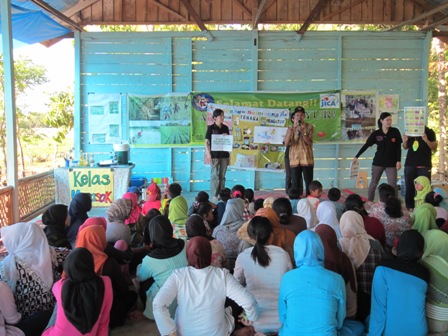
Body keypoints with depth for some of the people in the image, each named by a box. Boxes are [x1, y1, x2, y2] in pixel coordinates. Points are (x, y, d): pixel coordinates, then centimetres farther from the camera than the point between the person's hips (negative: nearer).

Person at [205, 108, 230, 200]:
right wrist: (208, 154, -12)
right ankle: (214, 195, 6)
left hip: (224, 154, 4)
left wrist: (227, 137, -5)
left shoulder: (225, 128, 9)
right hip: (215, 155, -4)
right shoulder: (211, 128, -4)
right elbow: (207, 142, -5)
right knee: (215, 175, -1)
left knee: (222, 175, 9)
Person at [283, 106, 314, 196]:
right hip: (294, 159, 2)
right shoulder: (290, 128, 9)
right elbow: (286, 144, -2)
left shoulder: (309, 127, 3)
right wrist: (290, 131, -15)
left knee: (309, 182, 0)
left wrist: (302, 132, -21)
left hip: (307, 159, -2)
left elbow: (309, 142, -8)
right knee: (295, 184, 4)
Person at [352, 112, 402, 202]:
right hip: (378, 162, 1)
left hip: (391, 163, 0)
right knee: (373, 183, 8)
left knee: (393, 185, -6)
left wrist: (398, 161, -4)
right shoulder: (376, 134, -2)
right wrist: (356, 157, -3)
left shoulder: (395, 132, -1)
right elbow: (366, 145, 1)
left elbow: (398, 147, 1)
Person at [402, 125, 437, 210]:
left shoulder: (429, 132, 0)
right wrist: (405, 141, -5)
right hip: (410, 164, 3)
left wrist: (426, 140, -22)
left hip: (424, 165, -3)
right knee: (409, 187, 5)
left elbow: (434, 147, -4)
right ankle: (409, 208, 13)